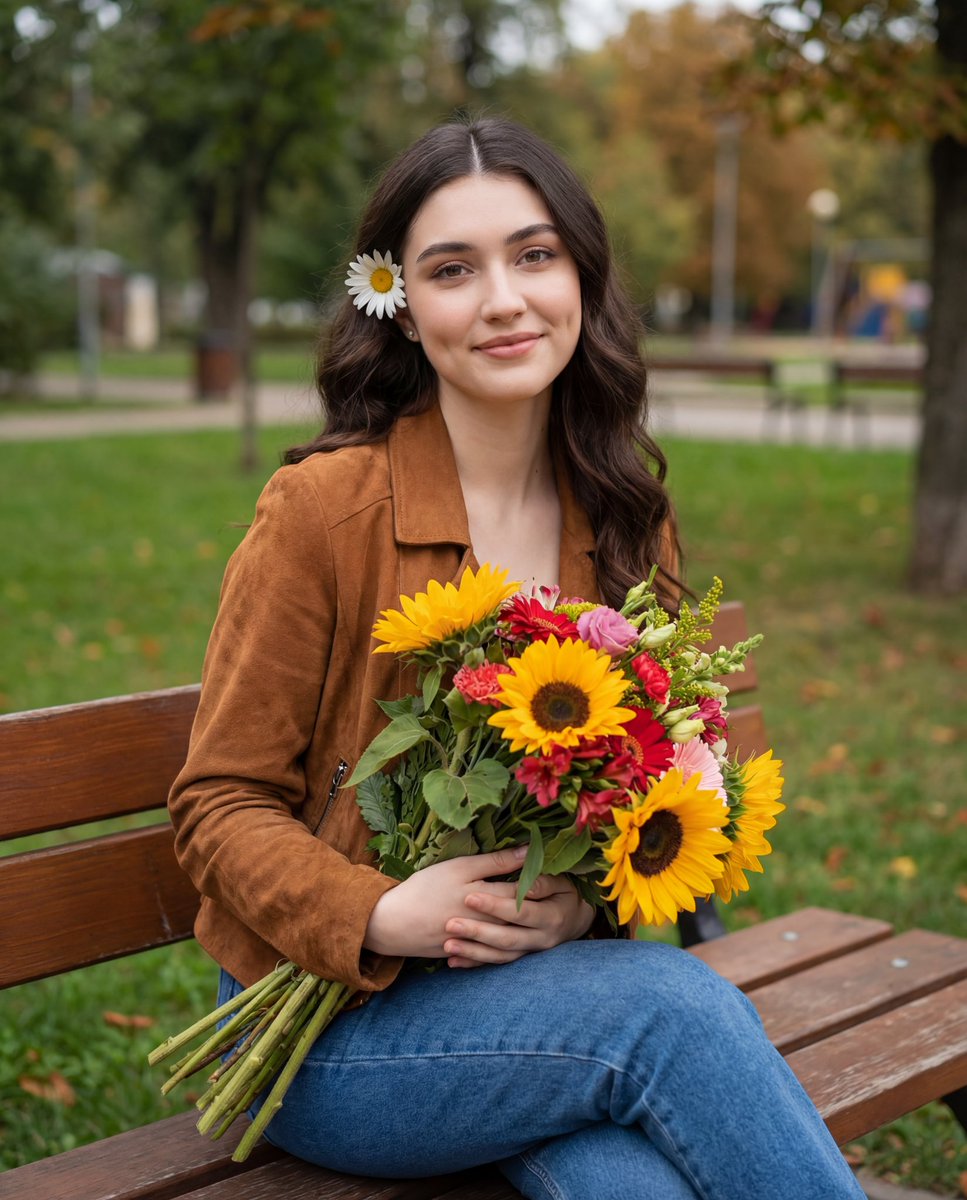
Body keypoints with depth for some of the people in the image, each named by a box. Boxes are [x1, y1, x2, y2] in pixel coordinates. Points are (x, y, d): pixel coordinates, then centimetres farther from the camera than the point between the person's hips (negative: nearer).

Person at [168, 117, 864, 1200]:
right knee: (670, 1002, -28)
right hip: (331, 1024, -4)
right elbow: (220, 804, -7)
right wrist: (382, 916, -25)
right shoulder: (321, 508, -12)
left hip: (541, 976, 4)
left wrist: (586, 900, -11)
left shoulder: (624, 519, 3)